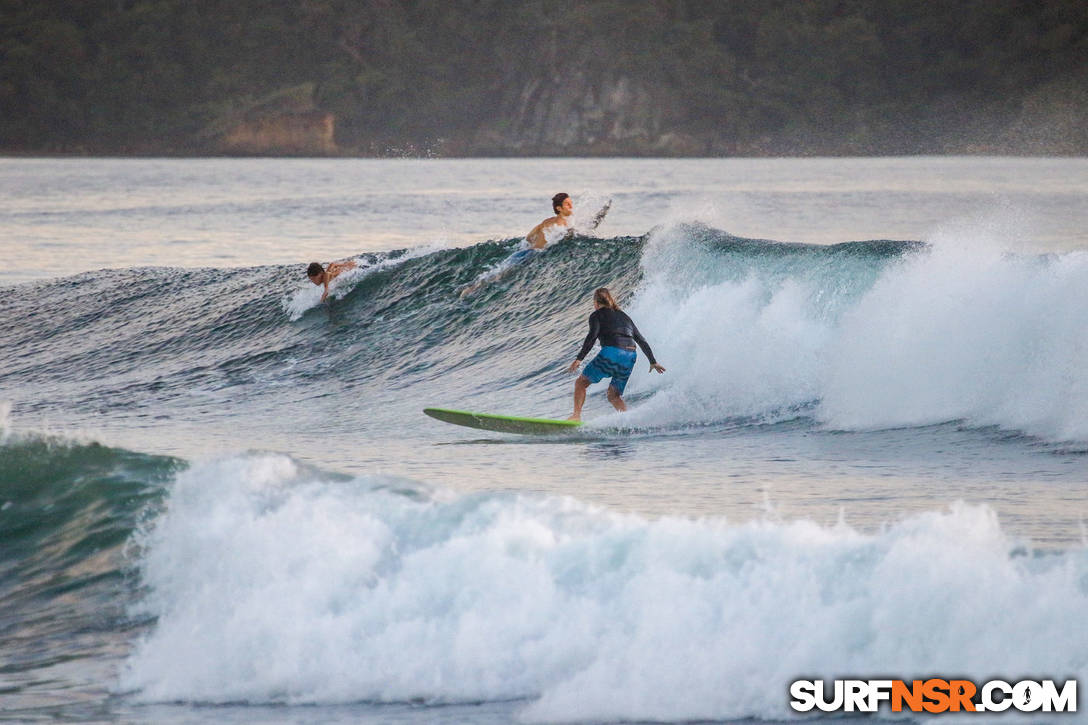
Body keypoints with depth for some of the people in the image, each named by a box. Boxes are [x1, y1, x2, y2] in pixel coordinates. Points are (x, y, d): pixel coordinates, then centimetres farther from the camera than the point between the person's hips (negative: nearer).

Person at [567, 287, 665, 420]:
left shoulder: (597, 315, 10)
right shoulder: (624, 316, 26)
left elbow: (592, 336, -9)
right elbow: (642, 341, 25)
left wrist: (579, 358, -15)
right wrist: (653, 362, 32)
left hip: (611, 353, -5)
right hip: (630, 356, 6)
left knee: (581, 383, 9)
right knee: (613, 395, 17)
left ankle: (576, 416, -8)